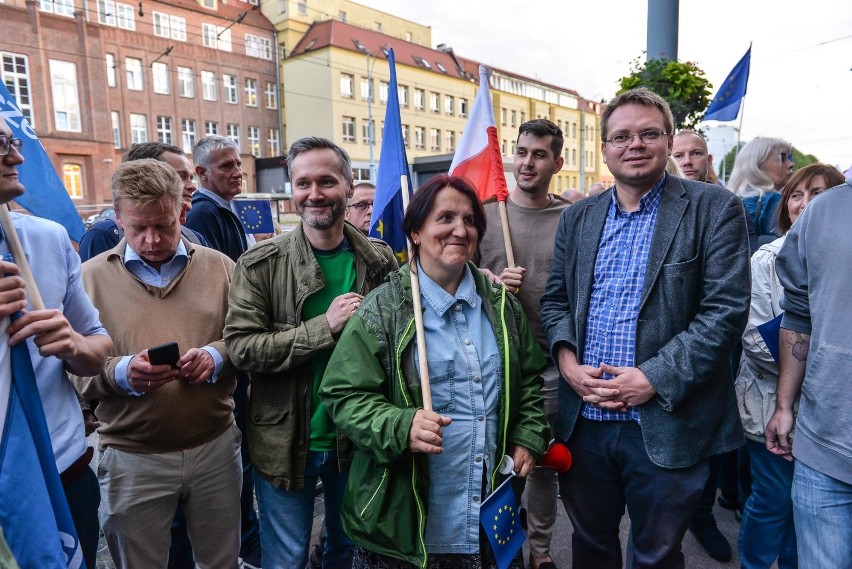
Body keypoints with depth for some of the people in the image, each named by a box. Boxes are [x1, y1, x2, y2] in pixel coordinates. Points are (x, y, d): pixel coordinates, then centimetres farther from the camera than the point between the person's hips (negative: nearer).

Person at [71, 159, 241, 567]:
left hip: (216, 446, 1)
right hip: (132, 457, -1)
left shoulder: (219, 267, 2)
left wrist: (217, 356, -15)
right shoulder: (90, 277, -1)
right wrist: (120, 372, -21)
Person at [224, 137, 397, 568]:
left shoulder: (379, 260, -3)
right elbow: (241, 347, -18)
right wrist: (325, 327, -26)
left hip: (358, 436, 3)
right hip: (285, 441, -2)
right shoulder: (261, 264, -11)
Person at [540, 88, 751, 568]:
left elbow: (726, 309, -11)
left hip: (666, 424, -3)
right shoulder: (578, 217, 8)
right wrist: (567, 360, -7)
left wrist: (655, 378, -18)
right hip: (583, 419, 4)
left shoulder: (714, 209, -5)